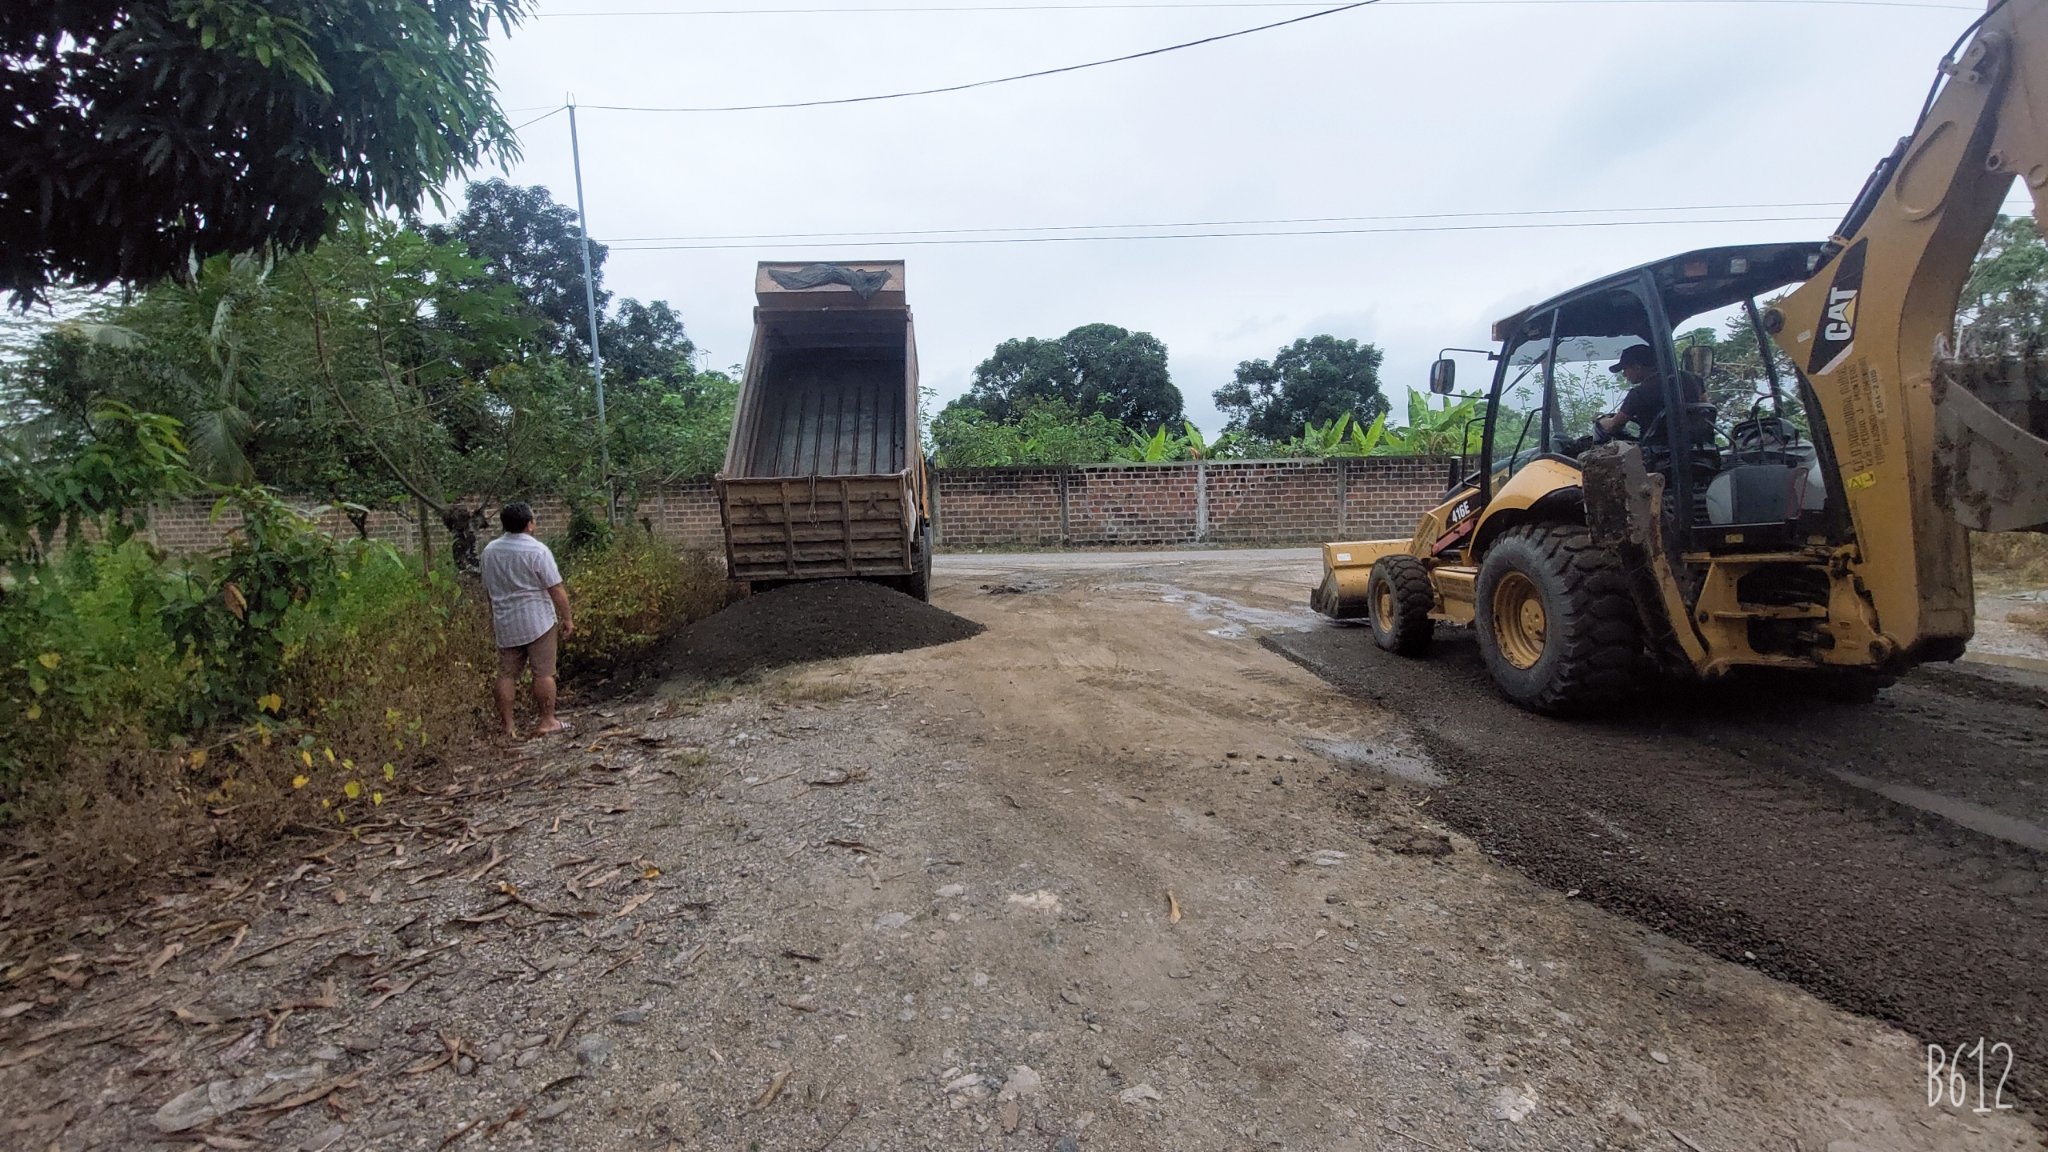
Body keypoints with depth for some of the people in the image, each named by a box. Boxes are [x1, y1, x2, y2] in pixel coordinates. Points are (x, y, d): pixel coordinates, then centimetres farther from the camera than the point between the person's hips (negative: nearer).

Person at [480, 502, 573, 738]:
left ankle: (508, 726, 13)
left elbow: (488, 589, 18)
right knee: (543, 673, 1)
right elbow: (556, 589, -13)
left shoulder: (490, 550, 7)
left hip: (505, 622, 6)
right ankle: (547, 722, 7)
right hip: (538, 621, -6)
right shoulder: (537, 550, -12)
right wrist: (567, 618, -4)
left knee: (506, 674, 10)